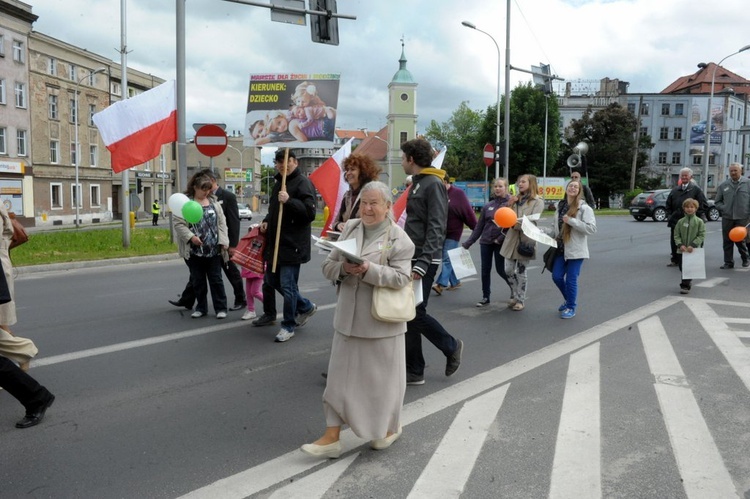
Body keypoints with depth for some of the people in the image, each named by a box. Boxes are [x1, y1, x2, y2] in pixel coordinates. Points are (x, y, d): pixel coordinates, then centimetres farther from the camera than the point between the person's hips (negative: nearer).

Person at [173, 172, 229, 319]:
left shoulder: (214, 202, 8)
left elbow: (221, 223, 7)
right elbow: (179, 224, -7)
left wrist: (223, 242, -2)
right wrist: (191, 236, -19)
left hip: (214, 250, 1)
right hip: (195, 251, -1)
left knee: (216, 280, 5)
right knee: (198, 281, 10)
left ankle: (221, 308, 13)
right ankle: (201, 308, 22)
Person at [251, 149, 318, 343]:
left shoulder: (303, 183, -12)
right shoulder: (279, 183, 17)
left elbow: (310, 212, -22)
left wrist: (289, 200, -30)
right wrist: (267, 221, 10)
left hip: (292, 245, -10)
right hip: (275, 243, 10)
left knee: (287, 286, -4)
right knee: (272, 281, 16)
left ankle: (288, 326, 12)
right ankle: (306, 307, 32)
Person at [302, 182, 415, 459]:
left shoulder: (399, 238, -8)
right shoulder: (349, 228, 6)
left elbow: (401, 278, -17)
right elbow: (327, 266, 6)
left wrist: (368, 269, -29)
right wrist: (343, 268, -16)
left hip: (381, 321, -4)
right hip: (348, 318, 5)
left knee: (382, 376, 9)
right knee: (340, 375, 7)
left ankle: (389, 428, 33)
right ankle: (332, 436, 15)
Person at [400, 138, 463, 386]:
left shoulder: (434, 184, -13)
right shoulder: (417, 183, 16)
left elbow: (436, 228, -20)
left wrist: (422, 263, -25)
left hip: (423, 261, -9)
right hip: (410, 259, 9)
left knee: (415, 313, -5)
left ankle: (451, 347, 18)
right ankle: (414, 370, 15)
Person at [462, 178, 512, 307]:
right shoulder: (488, 206, 7)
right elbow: (479, 226, 9)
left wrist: (500, 239, -17)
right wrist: (468, 243, 5)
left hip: (500, 242, -4)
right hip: (485, 242, 4)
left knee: (500, 270, 2)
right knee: (485, 270, 7)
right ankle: (485, 297, 18)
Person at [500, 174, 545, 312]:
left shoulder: (538, 201, -2)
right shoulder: (516, 199, 15)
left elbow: (532, 220, -14)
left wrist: (517, 223, -25)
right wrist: (510, 205, -5)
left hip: (525, 239, -5)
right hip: (511, 237, 5)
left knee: (521, 271, 1)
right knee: (508, 269, 6)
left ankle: (520, 299, 12)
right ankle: (514, 296, 24)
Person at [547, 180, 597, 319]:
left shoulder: (585, 208, -10)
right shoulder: (560, 206, 9)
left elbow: (592, 228, -19)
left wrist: (571, 221, -24)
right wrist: (551, 236, 6)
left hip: (576, 250, -6)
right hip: (561, 249, 6)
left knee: (571, 280, -1)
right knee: (557, 276, 7)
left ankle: (571, 307, 17)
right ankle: (569, 300, 32)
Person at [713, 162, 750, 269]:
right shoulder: (723, 185, 8)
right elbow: (717, 202, 15)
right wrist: (724, 209, -2)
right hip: (727, 218, 2)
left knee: (741, 240, 3)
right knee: (727, 241, 4)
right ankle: (728, 262, 12)